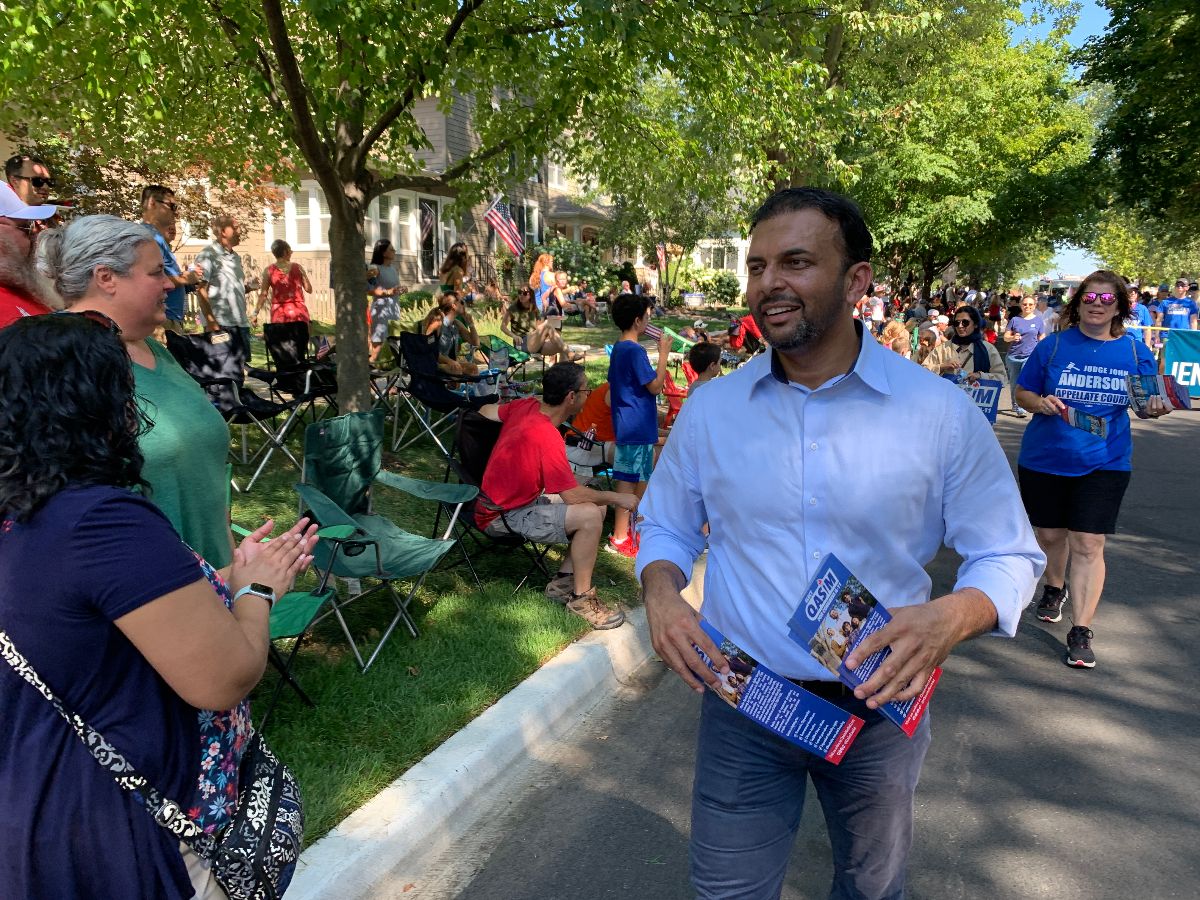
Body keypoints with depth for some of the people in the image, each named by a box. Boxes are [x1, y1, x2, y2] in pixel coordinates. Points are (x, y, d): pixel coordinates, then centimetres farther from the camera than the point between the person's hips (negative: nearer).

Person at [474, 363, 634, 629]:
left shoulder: (527, 405, -4)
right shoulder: (546, 437, -28)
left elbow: (486, 410, 14)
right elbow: (573, 495, -23)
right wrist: (618, 498, -9)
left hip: (520, 496, 10)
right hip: (502, 517, -10)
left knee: (598, 505, 6)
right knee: (590, 515, -25)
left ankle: (563, 582, 11)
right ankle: (581, 597, -7)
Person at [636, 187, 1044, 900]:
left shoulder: (942, 412, -11)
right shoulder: (710, 409, -5)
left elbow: (1010, 557, -4)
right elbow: (665, 527, 8)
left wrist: (951, 618, -26)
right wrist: (662, 595, -14)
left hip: (882, 705, 0)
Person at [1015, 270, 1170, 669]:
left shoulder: (1135, 352, 1)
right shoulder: (1053, 346, -3)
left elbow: (1147, 400, 10)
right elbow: (1022, 392, 2)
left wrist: (1155, 408, -13)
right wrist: (1041, 402, -19)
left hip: (1104, 463, 0)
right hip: (1044, 458, 1)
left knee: (1088, 545, -4)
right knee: (1050, 534, 14)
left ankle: (1081, 632, 3)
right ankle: (1055, 588, 45)